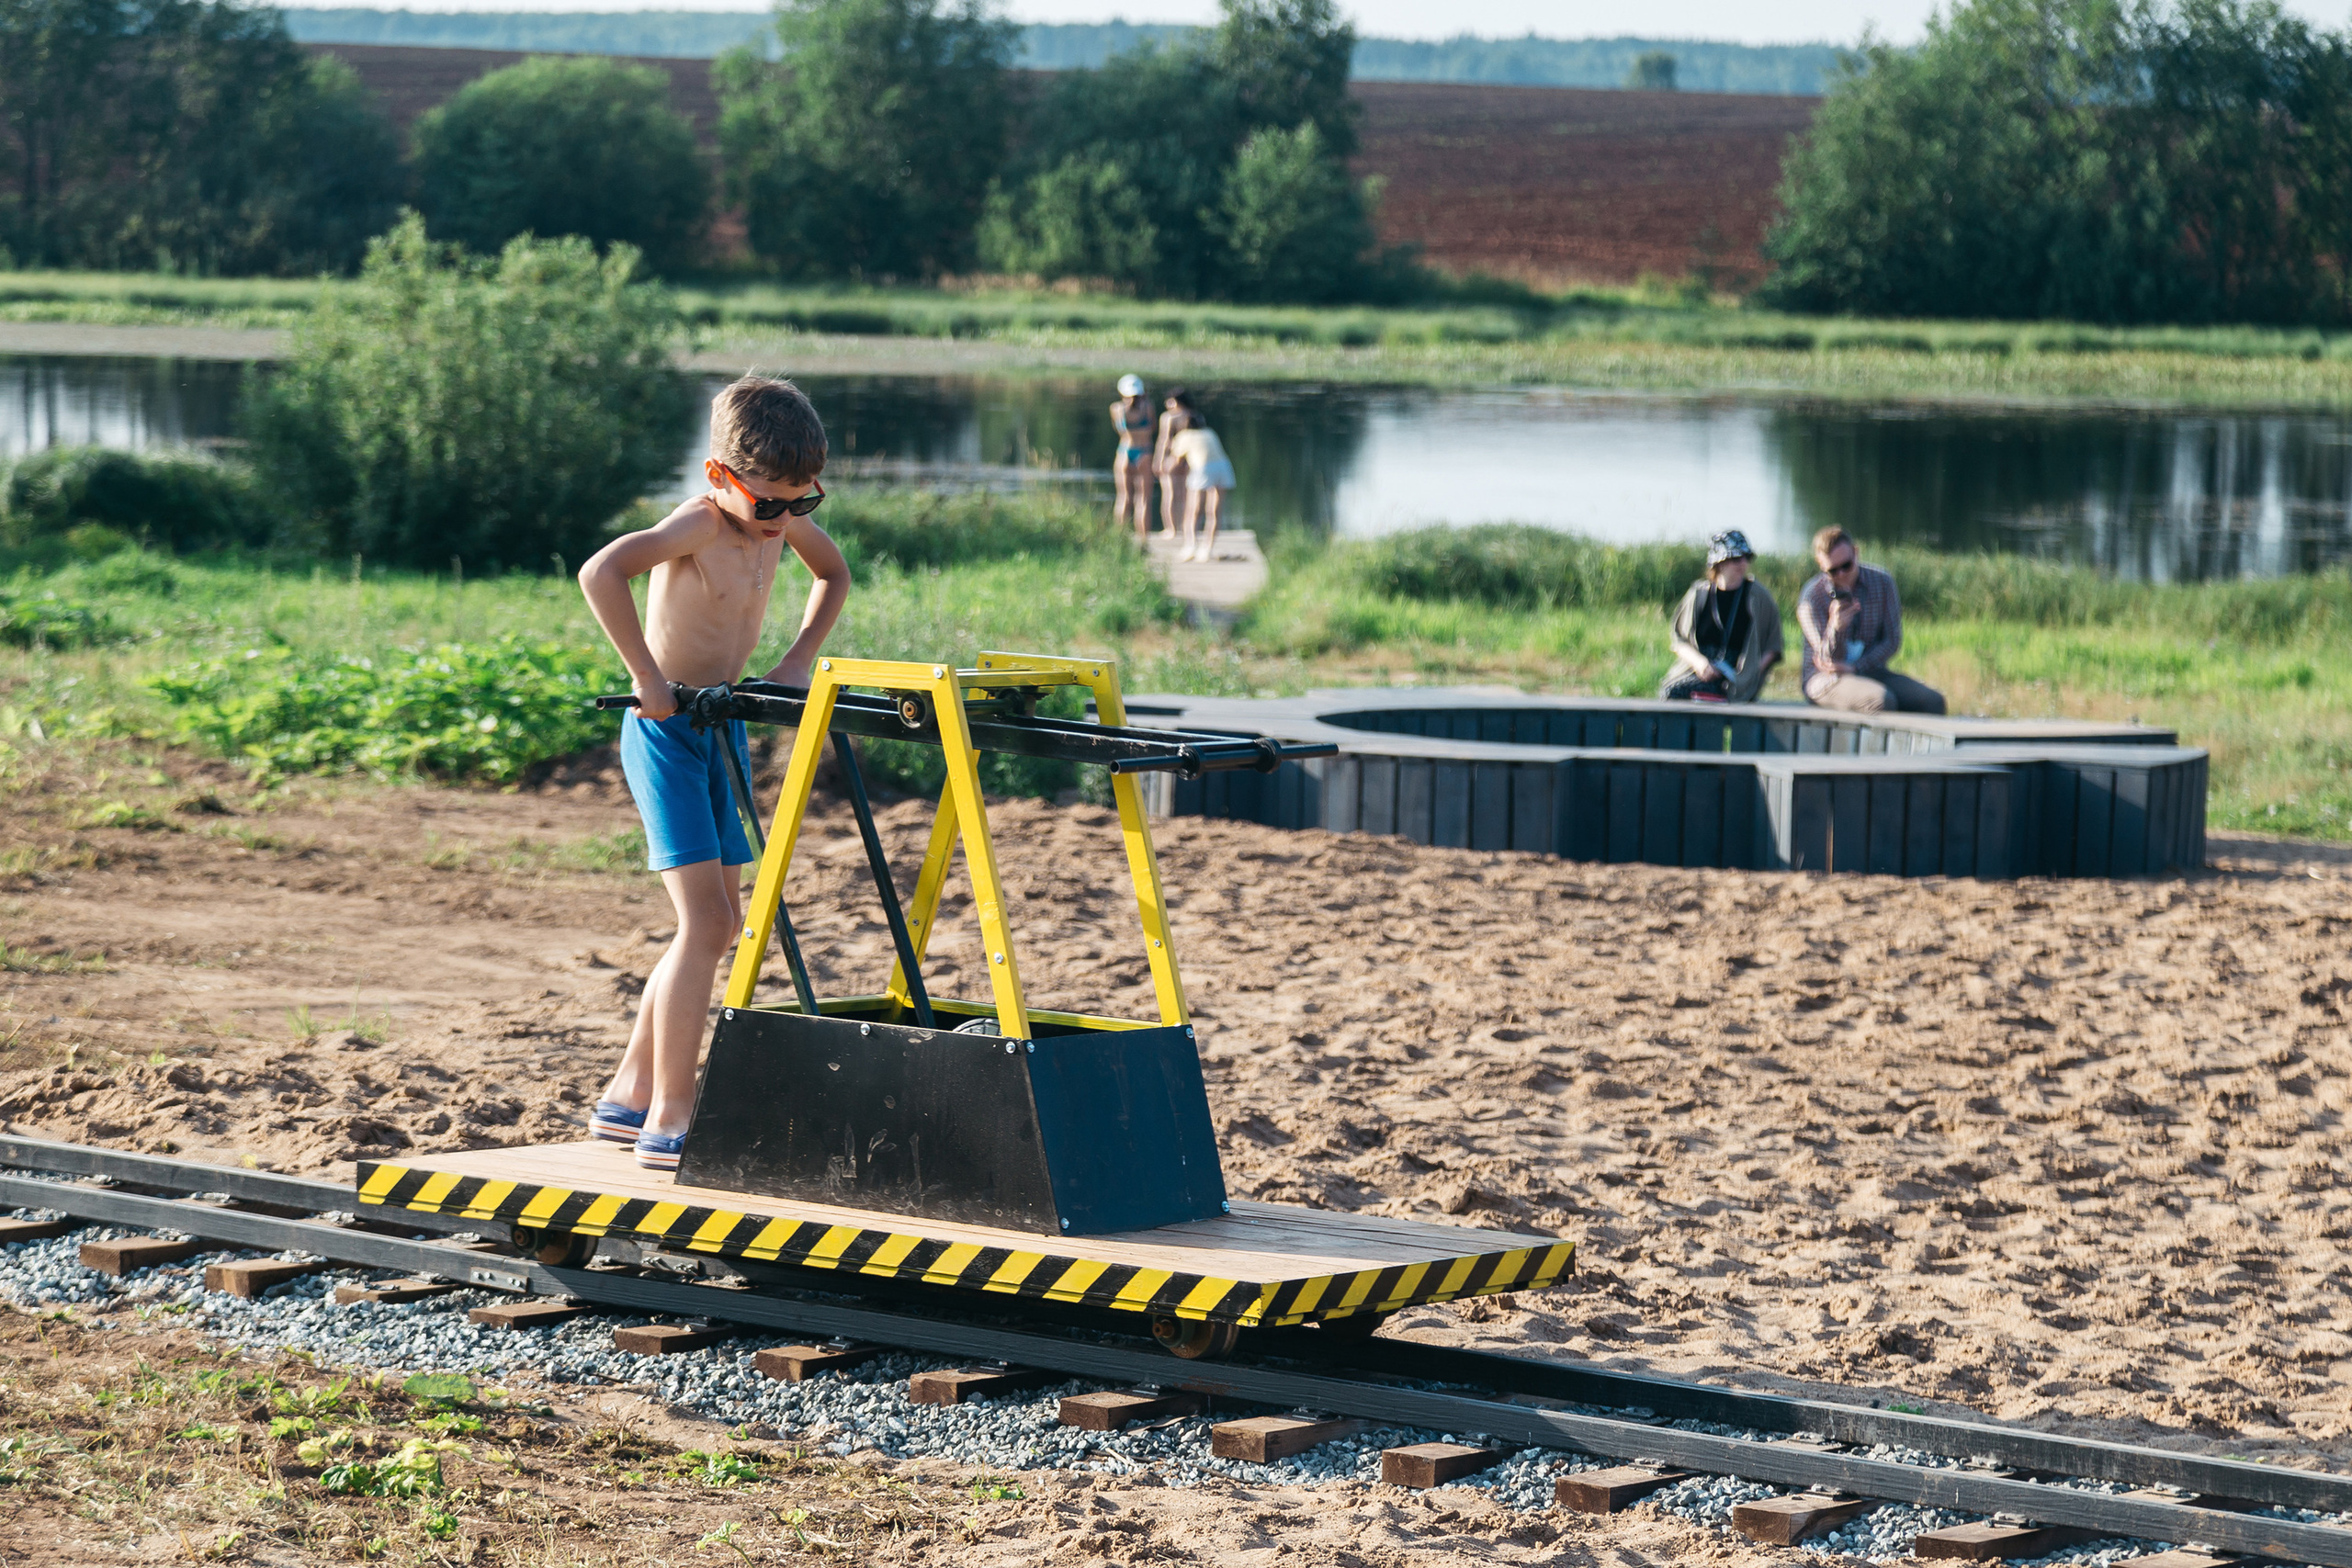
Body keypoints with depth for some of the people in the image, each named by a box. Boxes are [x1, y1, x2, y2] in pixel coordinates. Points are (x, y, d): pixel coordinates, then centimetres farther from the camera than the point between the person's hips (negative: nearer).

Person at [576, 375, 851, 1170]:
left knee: (718, 924, 12)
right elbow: (601, 573, -40)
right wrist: (649, 680, -35)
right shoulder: (697, 526, -22)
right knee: (707, 923, -14)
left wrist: (800, 656, 7)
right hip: (669, 732, -8)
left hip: (723, 729, 8)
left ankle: (630, 1094, 23)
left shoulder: (784, 520, 0)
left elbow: (835, 574, 22)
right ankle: (670, 1119, -10)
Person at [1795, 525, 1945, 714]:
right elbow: (1829, 662, -12)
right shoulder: (1812, 597, -9)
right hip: (1825, 678, -4)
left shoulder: (1882, 582, 1)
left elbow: (1892, 640, 5)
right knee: (1881, 701, -36)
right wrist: (1836, 627, -34)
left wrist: (1855, 668, -10)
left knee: (1932, 701, -21)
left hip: (1870, 670, 4)